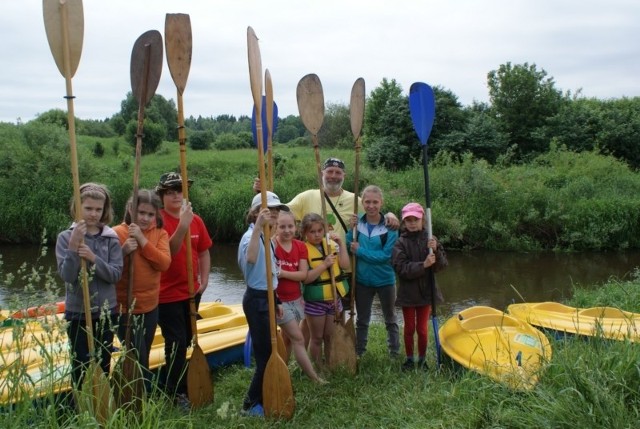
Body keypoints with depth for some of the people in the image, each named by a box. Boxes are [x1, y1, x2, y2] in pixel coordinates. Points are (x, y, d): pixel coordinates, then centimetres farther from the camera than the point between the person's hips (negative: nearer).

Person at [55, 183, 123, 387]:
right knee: (82, 367, 5)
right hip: (78, 313, -1)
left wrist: (93, 258, -24)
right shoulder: (66, 237, -6)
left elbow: (115, 274, -10)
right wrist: (73, 246, -26)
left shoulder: (111, 238, -2)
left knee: (104, 366, 13)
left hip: (107, 312, 2)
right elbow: (67, 276, -14)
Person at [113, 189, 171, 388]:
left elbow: (164, 263, -15)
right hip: (125, 308, -4)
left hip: (150, 306, 4)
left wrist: (142, 240, -23)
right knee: (138, 360, -2)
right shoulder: (117, 233, -10)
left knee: (143, 358, 19)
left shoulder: (160, 233, 1)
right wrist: (123, 252, -28)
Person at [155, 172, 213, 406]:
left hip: (191, 292, 6)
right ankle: (178, 392, 14)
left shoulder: (196, 219, 2)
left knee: (185, 341, 16)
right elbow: (169, 251, -27)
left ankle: (165, 384, 36)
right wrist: (182, 225, -38)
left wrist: (204, 280, 2)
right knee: (177, 343, -3)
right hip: (167, 294, -6)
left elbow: (204, 252, 11)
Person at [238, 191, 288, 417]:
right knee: (266, 354, -5)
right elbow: (250, 259, -42)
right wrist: (258, 228, -48)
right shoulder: (251, 235, -17)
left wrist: (276, 301, 20)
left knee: (268, 352, 16)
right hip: (257, 300, -10)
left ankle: (261, 399, 30)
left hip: (267, 298, 10)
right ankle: (251, 404, 10)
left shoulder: (267, 237, 12)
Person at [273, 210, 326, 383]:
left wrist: (282, 273, -23)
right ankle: (314, 377, 2)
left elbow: (303, 274, -9)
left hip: (296, 299, 5)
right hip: (279, 300, -5)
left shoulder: (300, 246, 0)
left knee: (288, 339, 15)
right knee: (298, 338, -4)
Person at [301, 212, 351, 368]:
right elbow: (305, 278, -19)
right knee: (317, 338, 8)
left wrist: (340, 243, -12)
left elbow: (346, 265, -6)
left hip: (334, 299, 4)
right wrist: (324, 265, -25)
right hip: (314, 301, -4)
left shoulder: (331, 244, 3)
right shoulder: (303, 250, -13)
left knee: (330, 337, 15)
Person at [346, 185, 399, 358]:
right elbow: (347, 248, -5)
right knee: (362, 320, 18)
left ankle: (395, 353, 34)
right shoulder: (357, 222, -6)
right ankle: (358, 353, 33)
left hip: (385, 280, -2)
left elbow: (386, 255, -22)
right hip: (362, 280, 2)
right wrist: (351, 229, -19)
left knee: (390, 319, 18)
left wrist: (360, 251, -21)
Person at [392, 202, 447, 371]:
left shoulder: (430, 240, -5)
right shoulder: (400, 243, -9)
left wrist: (435, 251, -25)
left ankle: (422, 359, 27)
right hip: (407, 292, -1)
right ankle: (409, 358, 29)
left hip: (426, 291, 1)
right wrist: (423, 265, -28)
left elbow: (442, 264, -6)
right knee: (409, 328, 13)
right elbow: (401, 268, -18)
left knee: (422, 329, 10)